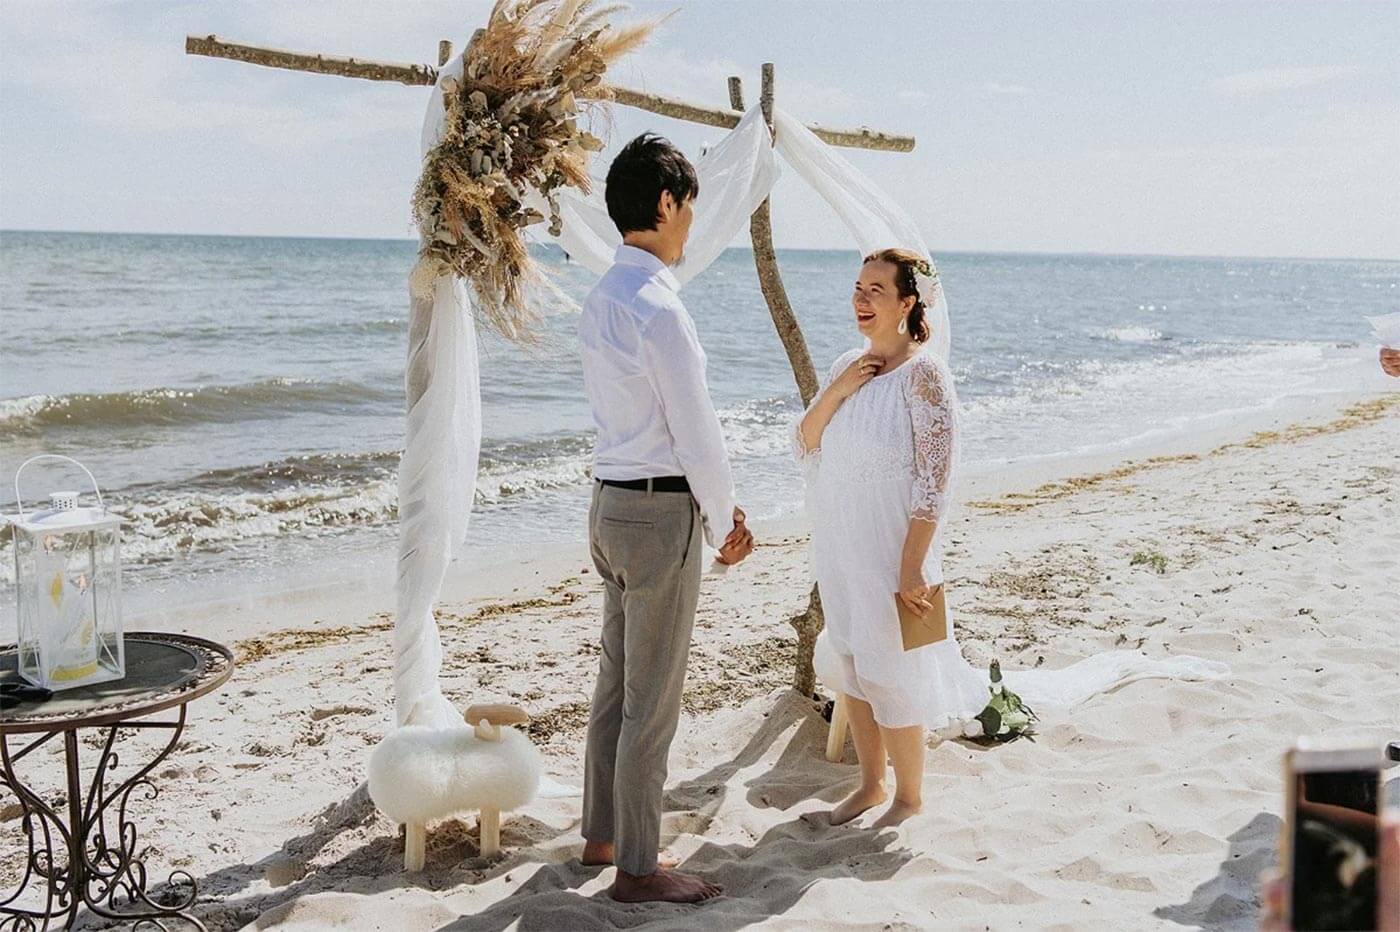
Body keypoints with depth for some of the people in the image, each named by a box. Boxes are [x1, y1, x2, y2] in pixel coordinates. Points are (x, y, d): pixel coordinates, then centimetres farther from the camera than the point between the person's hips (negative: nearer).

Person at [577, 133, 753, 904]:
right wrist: (725, 524, -2)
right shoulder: (659, 309, -20)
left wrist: (713, 504, 15)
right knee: (652, 702, 2)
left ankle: (601, 835, 34)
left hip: (612, 501, 9)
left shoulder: (601, 299, 9)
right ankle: (637, 867, 15)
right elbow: (696, 433, -17)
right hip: (661, 513, -9)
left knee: (616, 683, 20)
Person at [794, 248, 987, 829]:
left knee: (889, 673, 2)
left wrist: (912, 565, -21)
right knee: (851, 665, 15)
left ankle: (909, 797, 22)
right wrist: (836, 393, -9)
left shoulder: (923, 373, -14)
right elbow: (804, 446, 8)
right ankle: (870, 784, 33)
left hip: (891, 551, -7)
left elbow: (936, 477, -17)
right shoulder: (848, 365, 7)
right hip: (839, 546, 7)